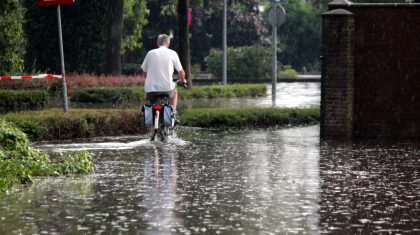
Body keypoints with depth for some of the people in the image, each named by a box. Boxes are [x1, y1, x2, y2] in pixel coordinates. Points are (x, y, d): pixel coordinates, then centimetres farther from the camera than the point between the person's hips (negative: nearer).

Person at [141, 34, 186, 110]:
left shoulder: (150, 53, 7)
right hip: (167, 88, 0)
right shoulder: (172, 53, 3)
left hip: (151, 89, 0)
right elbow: (181, 72, 10)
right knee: (174, 91, 33)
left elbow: (145, 71, 13)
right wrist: (182, 80, 32)